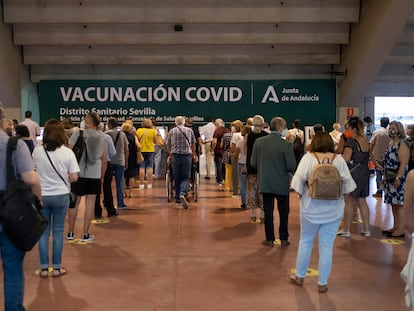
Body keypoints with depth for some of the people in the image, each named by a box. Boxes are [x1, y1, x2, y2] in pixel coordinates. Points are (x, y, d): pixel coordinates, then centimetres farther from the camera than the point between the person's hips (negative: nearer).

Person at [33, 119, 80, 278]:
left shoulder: (37, 151, -6)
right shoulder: (68, 152, -10)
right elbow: (74, 177, -9)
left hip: (41, 196, 1)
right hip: (61, 195, -1)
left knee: (43, 231, 11)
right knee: (58, 231, 9)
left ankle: (44, 268, 16)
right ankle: (56, 267, 15)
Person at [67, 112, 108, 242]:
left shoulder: (77, 134, -2)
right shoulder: (102, 139, 9)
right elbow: (104, 160, 11)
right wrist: (101, 176, 20)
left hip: (78, 172, -1)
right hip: (95, 174, 2)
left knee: (74, 202, 8)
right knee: (90, 203, 5)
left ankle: (70, 232, 18)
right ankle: (85, 234, 8)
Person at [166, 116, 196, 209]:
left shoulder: (171, 131, 5)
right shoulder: (189, 130, 5)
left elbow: (168, 145, 10)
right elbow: (193, 144, 13)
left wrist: (170, 154, 27)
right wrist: (193, 155, 27)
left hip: (175, 156, 1)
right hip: (187, 156, -1)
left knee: (176, 178, 11)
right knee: (186, 177, 1)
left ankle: (177, 197, 17)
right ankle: (183, 194, -22)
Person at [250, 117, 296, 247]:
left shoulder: (258, 142, -6)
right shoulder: (286, 144, -17)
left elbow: (253, 163, -2)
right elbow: (291, 166, -15)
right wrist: (283, 168, 7)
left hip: (265, 183, 2)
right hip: (282, 184, -2)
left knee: (268, 212, 12)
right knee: (283, 212, 14)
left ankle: (270, 239, 18)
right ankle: (284, 239, 20)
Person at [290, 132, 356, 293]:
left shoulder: (308, 157, -9)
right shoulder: (339, 159, -5)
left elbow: (299, 178, -15)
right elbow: (347, 182, -6)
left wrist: (301, 195, 0)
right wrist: (339, 195, 8)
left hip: (311, 207, 0)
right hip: (333, 209, 1)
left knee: (305, 241, 17)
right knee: (326, 246, 8)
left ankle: (299, 276, 30)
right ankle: (322, 283, 17)